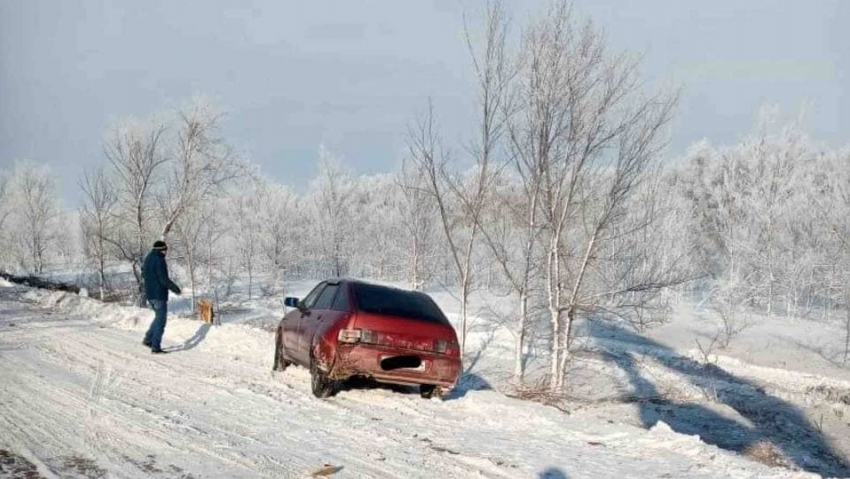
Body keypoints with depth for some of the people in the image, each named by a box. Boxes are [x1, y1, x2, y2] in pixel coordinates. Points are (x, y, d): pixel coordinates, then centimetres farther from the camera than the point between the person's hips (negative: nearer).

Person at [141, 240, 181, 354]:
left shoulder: (148, 258, 11)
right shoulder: (159, 260, -17)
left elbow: (144, 274, 22)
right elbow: (164, 279, -21)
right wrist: (175, 288, -11)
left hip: (150, 294, 9)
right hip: (159, 294, -9)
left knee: (159, 317, 23)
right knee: (160, 320, -2)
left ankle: (148, 339, 20)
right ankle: (155, 347, -2)